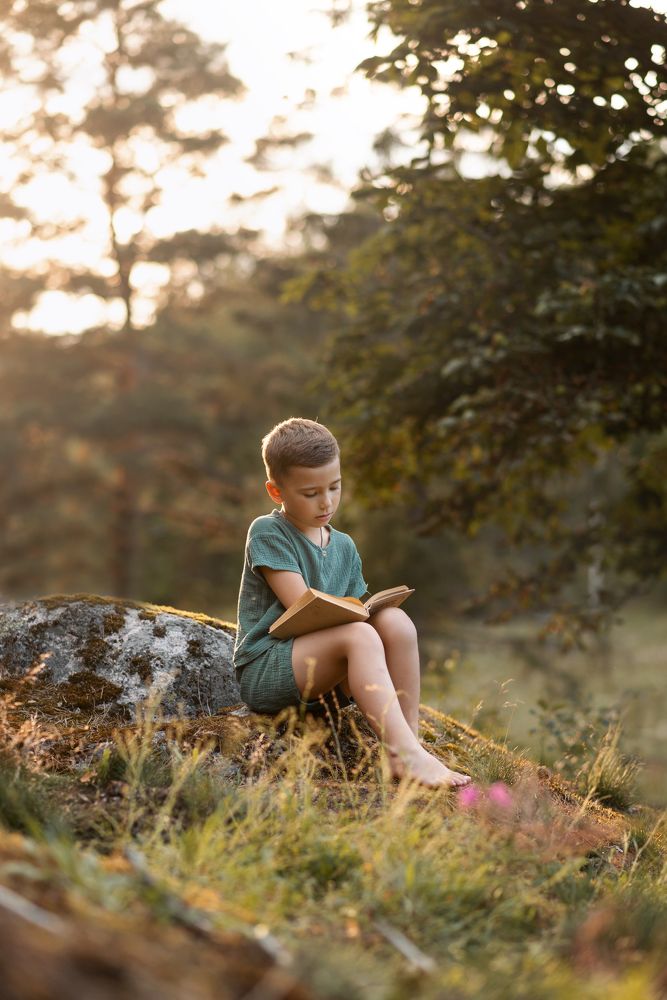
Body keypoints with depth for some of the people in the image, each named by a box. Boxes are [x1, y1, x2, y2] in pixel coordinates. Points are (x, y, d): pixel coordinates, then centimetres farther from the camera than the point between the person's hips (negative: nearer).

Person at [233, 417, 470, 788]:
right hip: (265, 671, -6)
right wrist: (356, 617, -17)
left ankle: (409, 740, -25)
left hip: (324, 676, 6)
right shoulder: (267, 532, -3)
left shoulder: (344, 547, 18)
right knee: (359, 635, -32)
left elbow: (352, 612, 15)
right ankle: (405, 753, -44)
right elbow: (303, 607, -12)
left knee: (395, 620, -19)